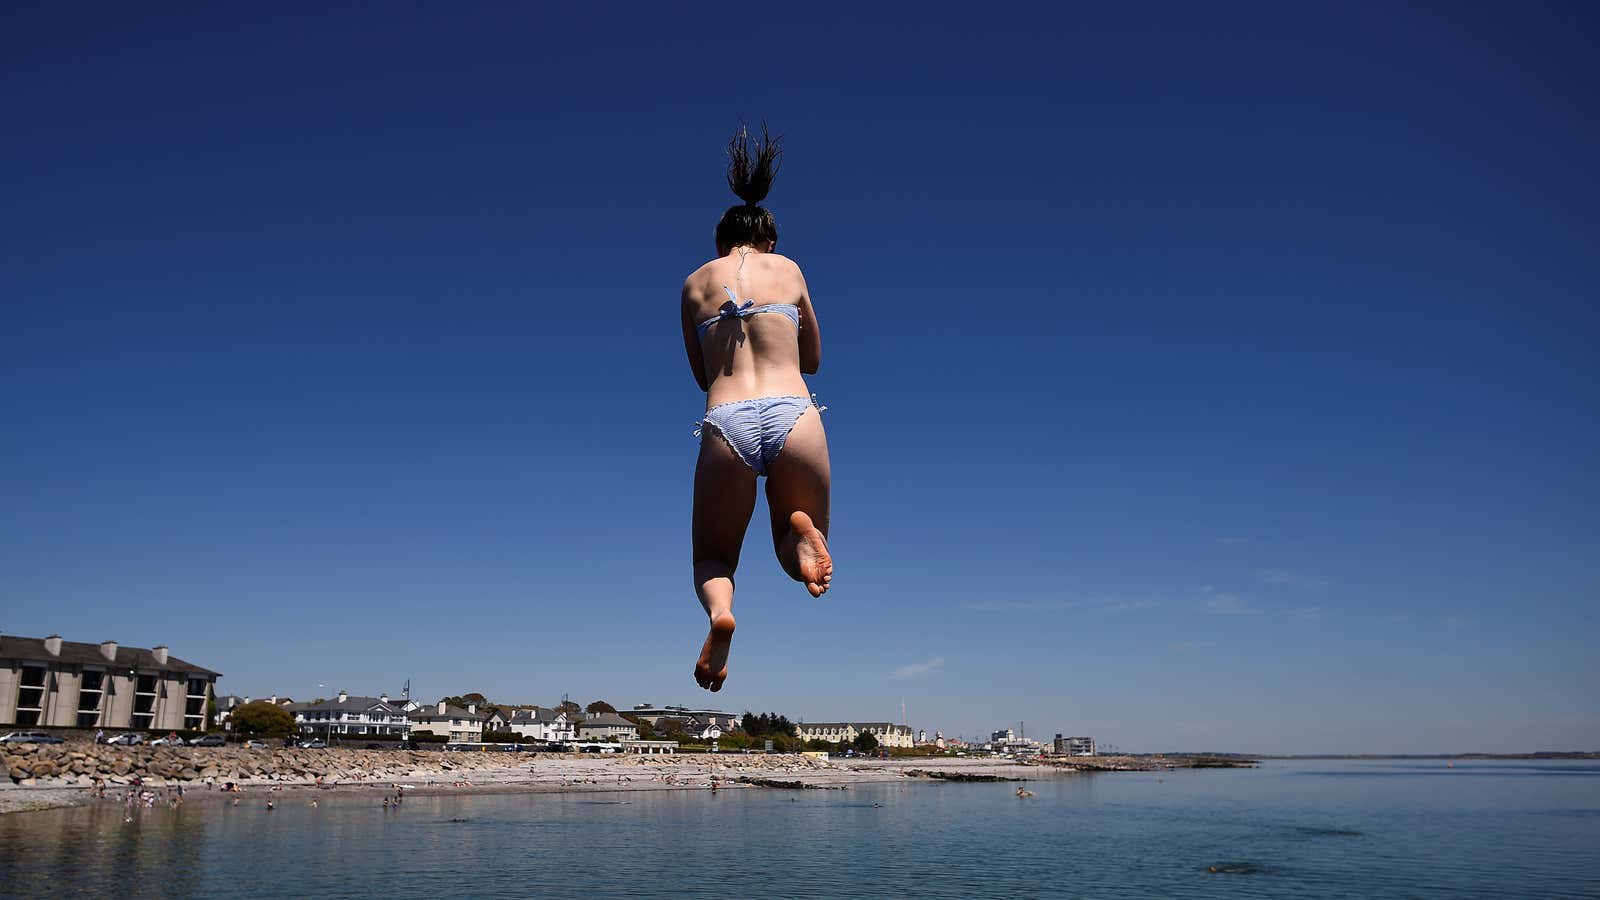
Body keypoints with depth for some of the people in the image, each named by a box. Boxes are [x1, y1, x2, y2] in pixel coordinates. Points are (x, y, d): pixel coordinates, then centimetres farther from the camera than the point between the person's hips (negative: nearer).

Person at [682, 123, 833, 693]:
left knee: (712, 560, 20)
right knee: (798, 555, 21)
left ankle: (720, 610, -17)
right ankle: (801, 531, -17)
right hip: (794, 416, 0)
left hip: (726, 425, 0)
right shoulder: (788, 269, 18)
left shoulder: (694, 283, 18)